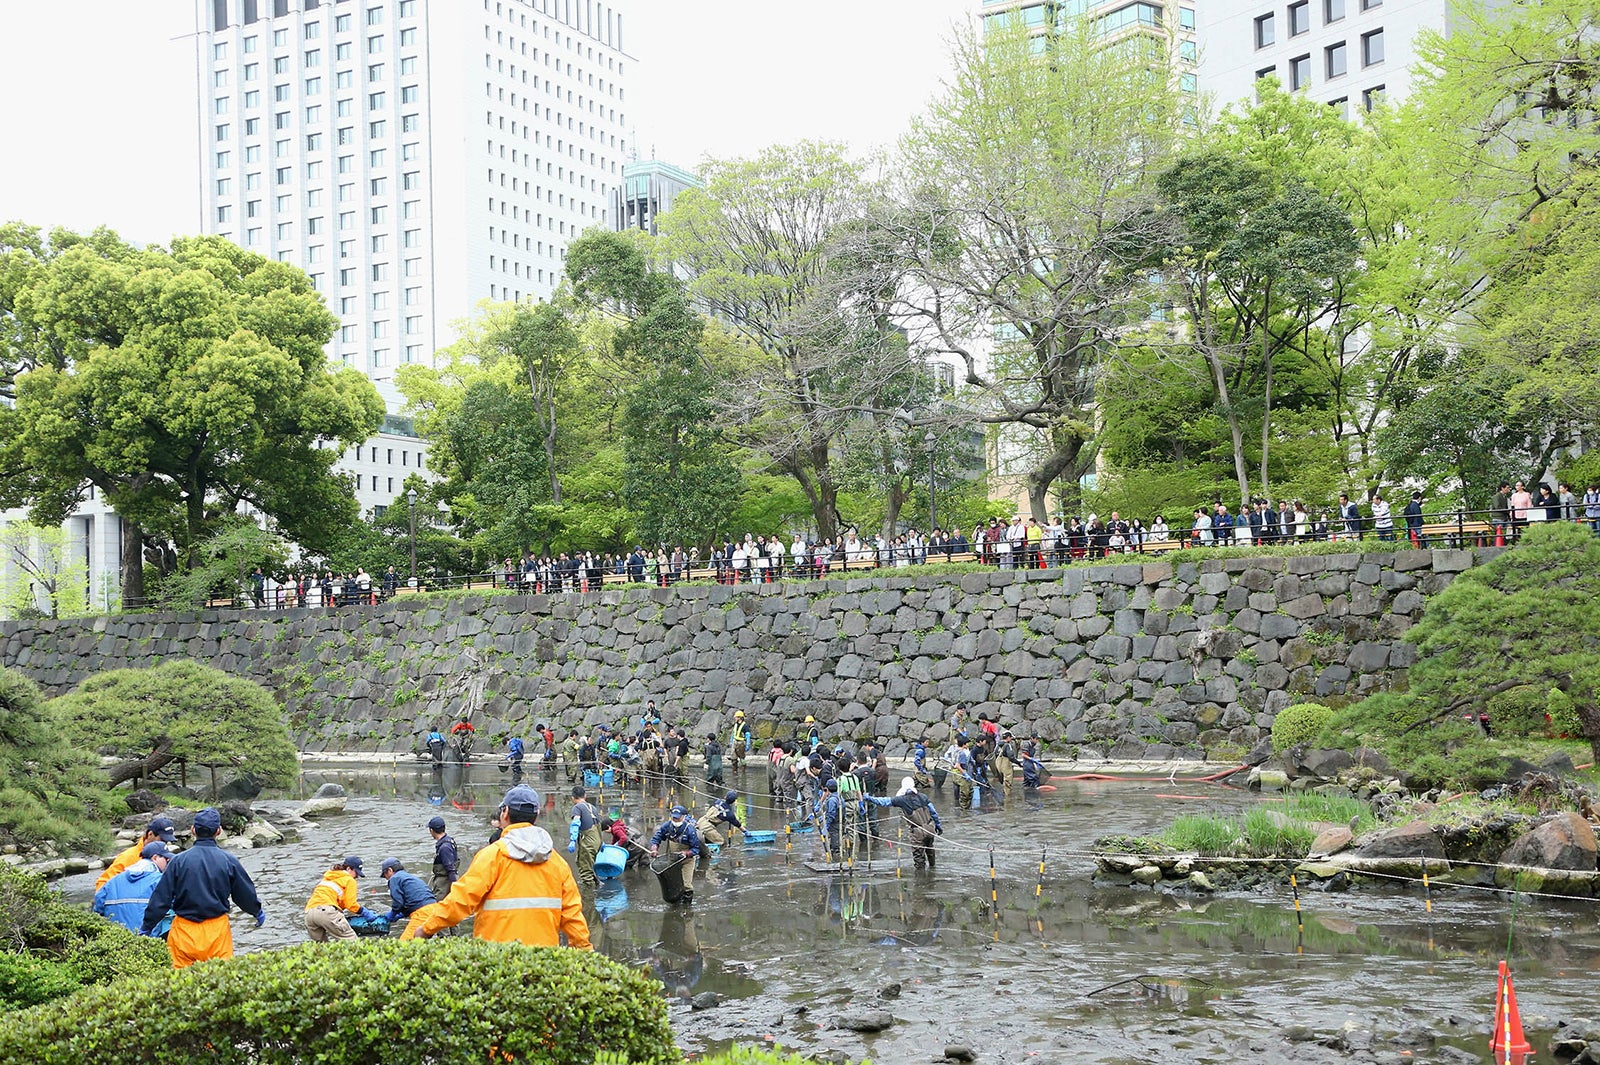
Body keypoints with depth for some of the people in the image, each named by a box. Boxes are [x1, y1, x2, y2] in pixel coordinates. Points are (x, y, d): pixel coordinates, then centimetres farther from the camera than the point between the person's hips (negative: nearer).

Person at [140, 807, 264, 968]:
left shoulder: (179, 861, -5)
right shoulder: (228, 861, -3)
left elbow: (161, 899, -3)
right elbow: (246, 894, 8)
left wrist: (146, 928, 8)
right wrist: (258, 913, 27)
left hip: (184, 931, 0)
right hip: (217, 930, 0)